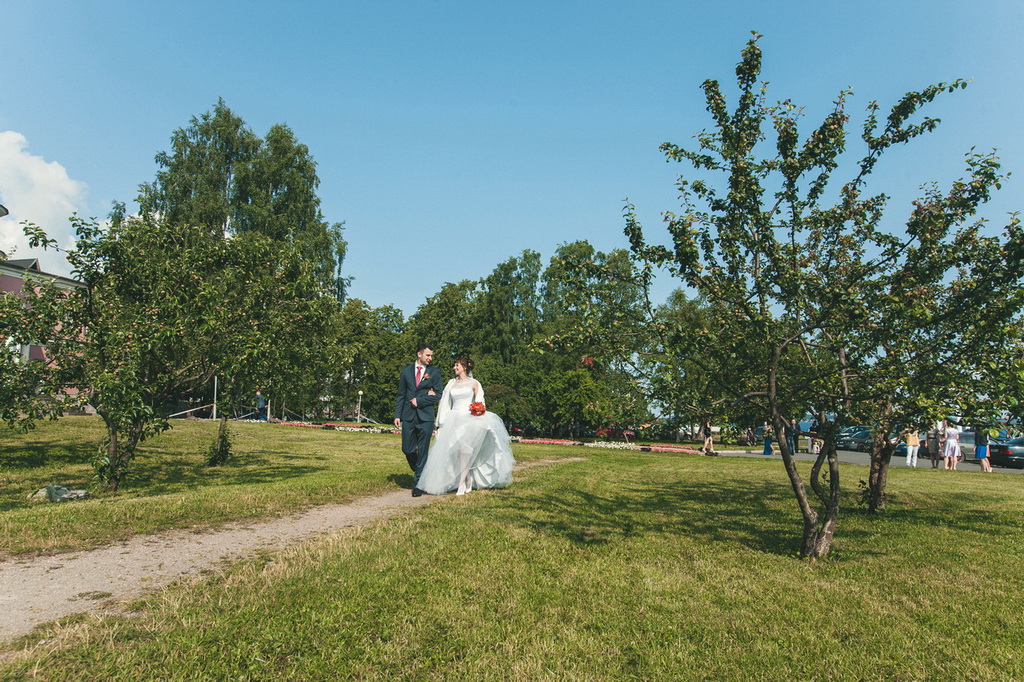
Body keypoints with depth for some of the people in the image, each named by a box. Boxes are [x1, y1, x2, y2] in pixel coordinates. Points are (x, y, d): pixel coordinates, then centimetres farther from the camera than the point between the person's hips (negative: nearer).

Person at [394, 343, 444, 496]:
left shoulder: (434, 372, 5)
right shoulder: (406, 370, 10)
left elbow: (438, 395, 1)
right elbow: (400, 395, 10)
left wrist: (419, 401, -8)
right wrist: (397, 415, 2)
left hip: (425, 416, -2)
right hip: (408, 416, 2)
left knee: (423, 451, -1)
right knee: (407, 449, 4)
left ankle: (418, 484, 6)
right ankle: (418, 471, 30)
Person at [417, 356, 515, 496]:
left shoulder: (474, 383, 6)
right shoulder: (451, 383, 15)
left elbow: (479, 403, 8)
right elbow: (446, 404, 14)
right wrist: (442, 423, 8)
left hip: (468, 419, -4)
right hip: (453, 420, 4)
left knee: (464, 447, -21)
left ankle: (462, 483, -20)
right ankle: (468, 482, 9)